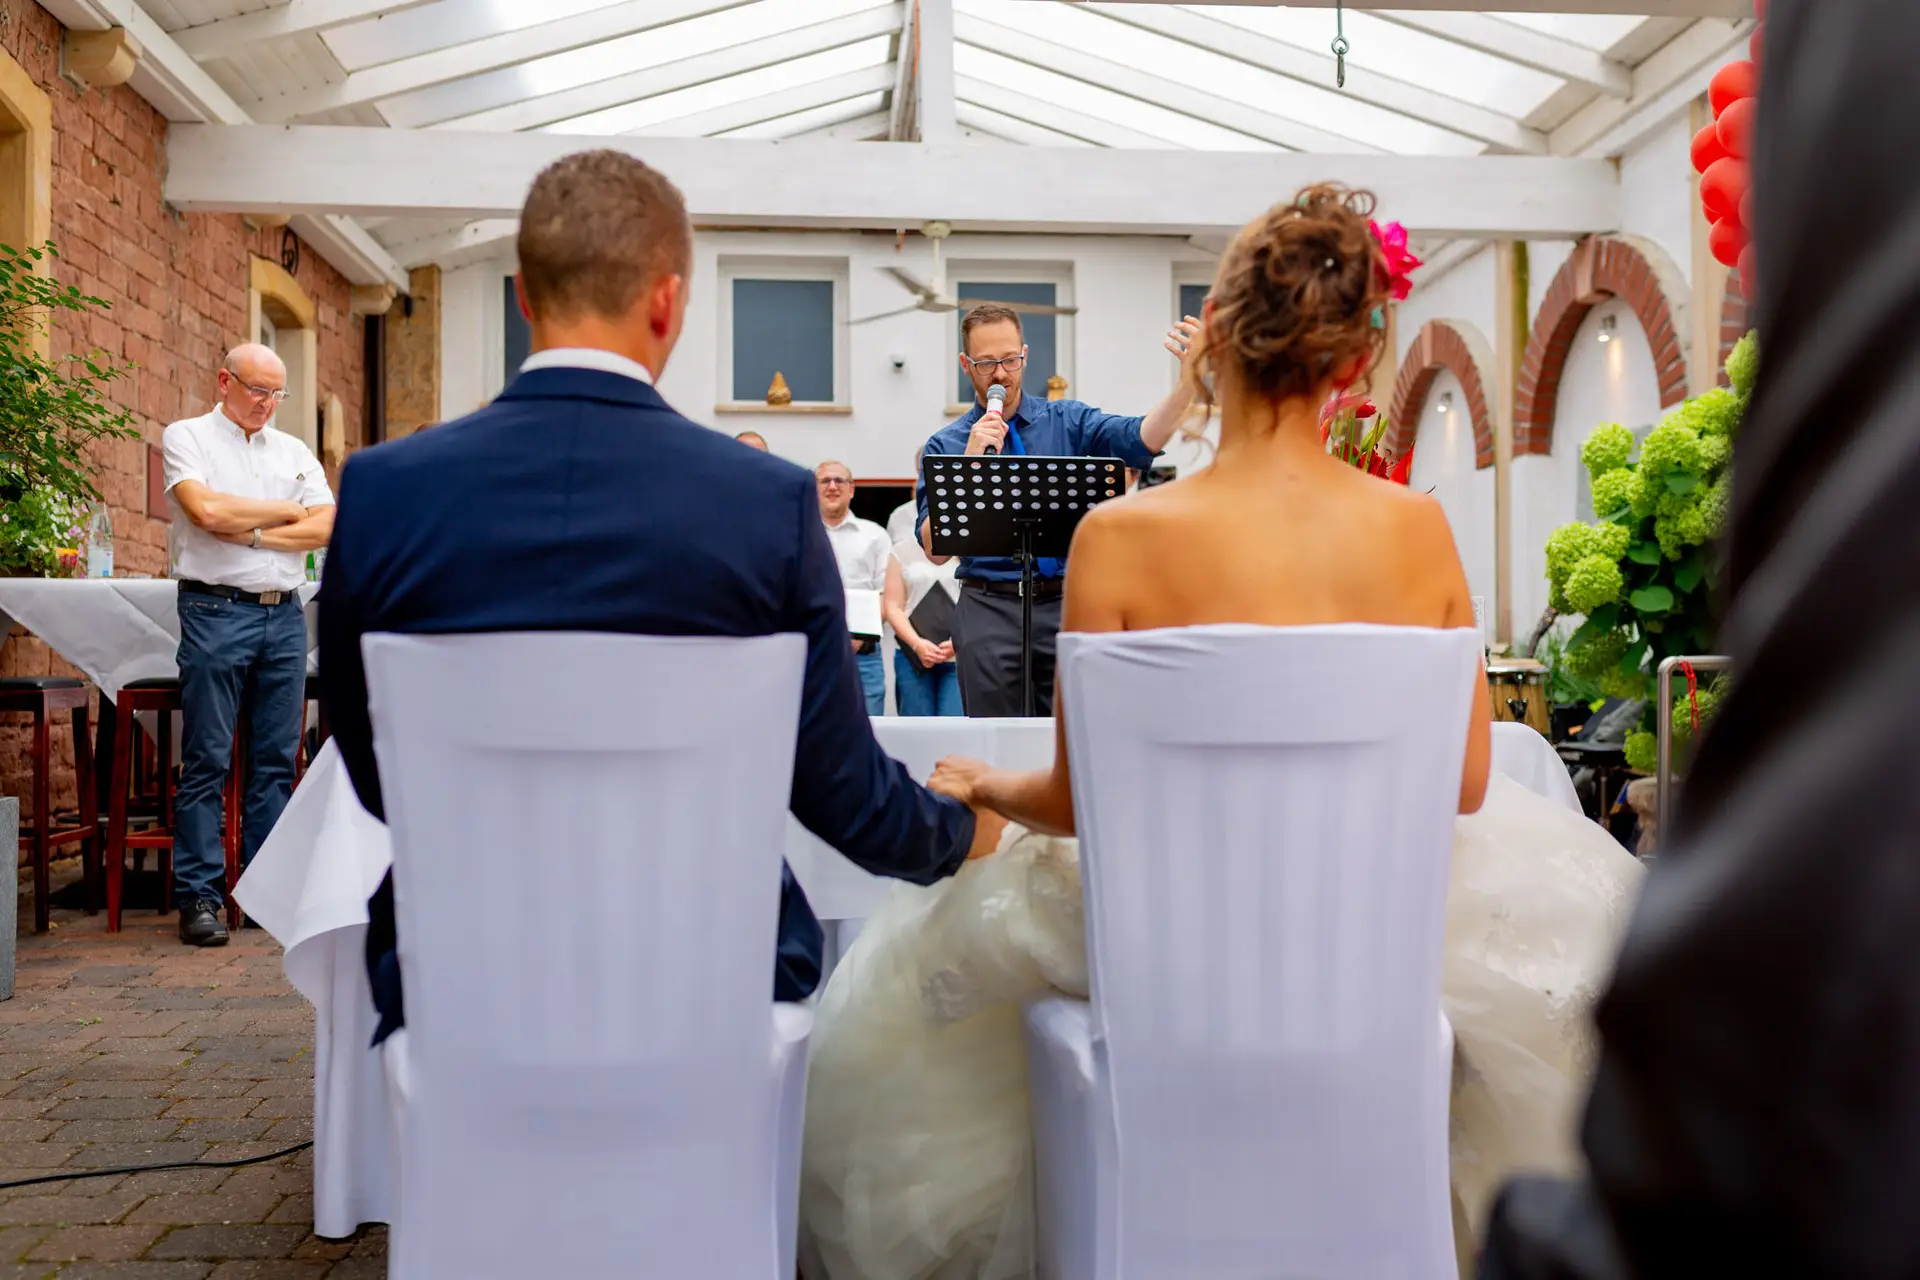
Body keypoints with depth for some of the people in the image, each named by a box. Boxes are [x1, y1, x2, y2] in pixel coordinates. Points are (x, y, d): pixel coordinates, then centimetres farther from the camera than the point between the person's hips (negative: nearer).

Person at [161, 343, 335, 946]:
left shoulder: (294, 451, 16)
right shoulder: (186, 437, 4)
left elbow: (325, 527, 4)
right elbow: (207, 511, -13)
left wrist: (250, 534, -7)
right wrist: (284, 511, 0)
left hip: (285, 614, 4)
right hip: (216, 610, -4)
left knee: (276, 760, 6)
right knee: (206, 761, -3)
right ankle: (200, 897, 4)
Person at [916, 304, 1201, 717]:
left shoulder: (1068, 420, 8)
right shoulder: (946, 445, 4)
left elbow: (1141, 440, -12)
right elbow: (936, 550, -7)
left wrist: (1190, 380, -28)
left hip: (1068, 605, 1)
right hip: (990, 610, -1)